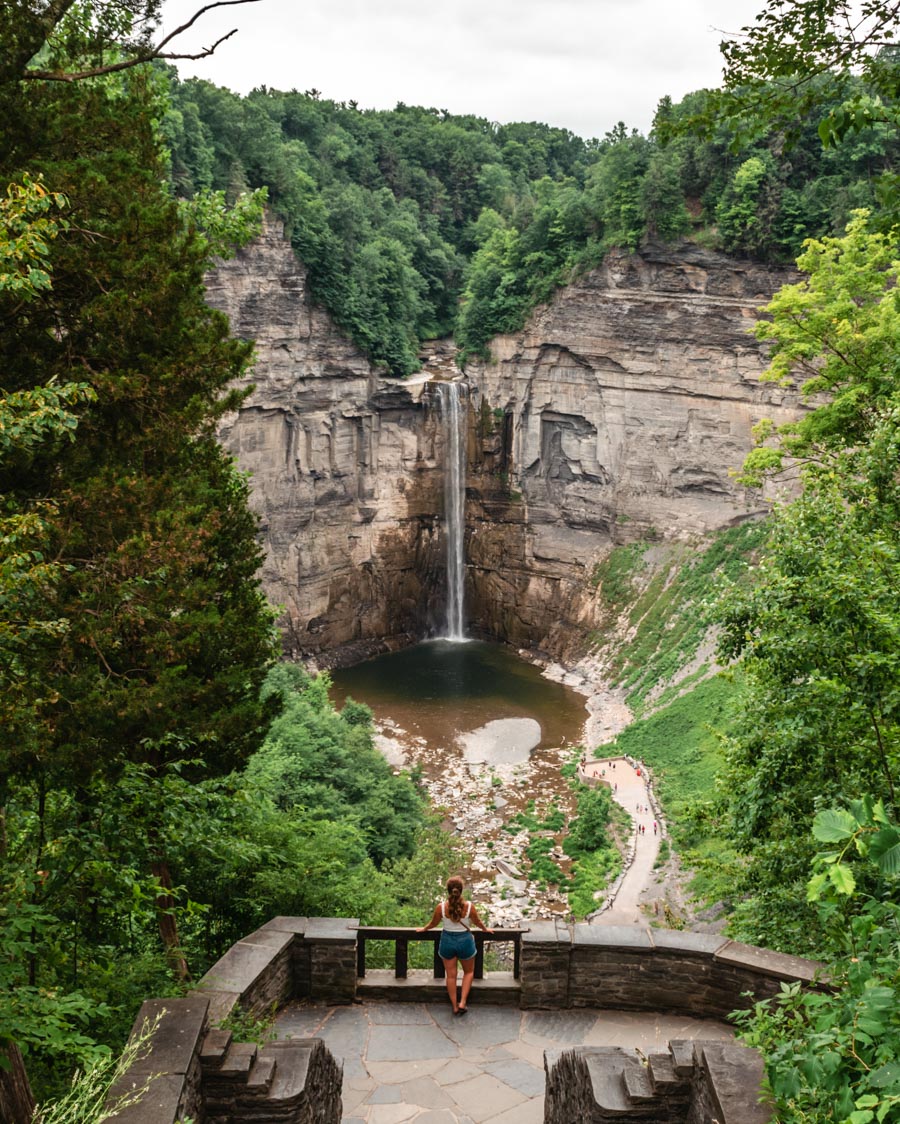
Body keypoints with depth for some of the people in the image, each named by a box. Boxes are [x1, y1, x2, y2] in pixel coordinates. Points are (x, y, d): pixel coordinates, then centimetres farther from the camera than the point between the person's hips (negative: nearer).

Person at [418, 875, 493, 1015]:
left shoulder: (441, 907, -20)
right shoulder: (469, 906, -21)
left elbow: (433, 923, -2)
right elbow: (477, 922, -2)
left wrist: (424, 929, 21)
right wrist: (485, 929, 21)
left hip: (447, 941, 1)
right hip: (465, 941, -1)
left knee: (451, 975, 17)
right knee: (469, 972, 23)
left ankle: (454, 1006, 26)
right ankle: (462, 1003, 15)